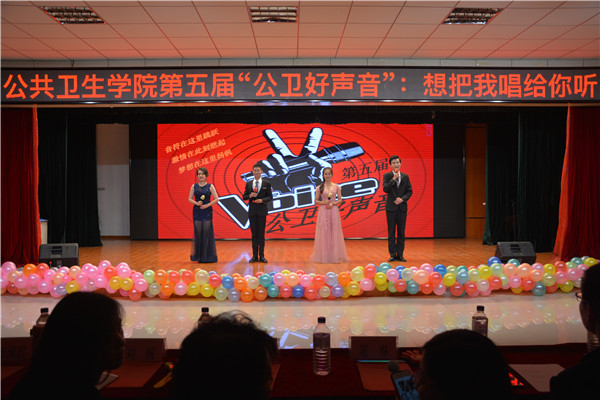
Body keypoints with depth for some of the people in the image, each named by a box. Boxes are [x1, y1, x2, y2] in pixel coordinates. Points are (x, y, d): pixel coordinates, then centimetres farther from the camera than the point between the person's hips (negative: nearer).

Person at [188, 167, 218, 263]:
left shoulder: (210, 186, 2)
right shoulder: (194, 186, 9)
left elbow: (216, 199, -2)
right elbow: (189, 199, 7)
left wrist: (207, 205, -13)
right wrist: (196, 203, -12)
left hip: (207, 212, -2)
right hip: (197, 212, 2)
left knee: (207, 232, -5)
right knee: (198, 232, -2)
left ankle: (208, 256, 2)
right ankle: (198, 256, 5)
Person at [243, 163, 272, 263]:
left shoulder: (266, 183, 2)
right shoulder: (248, 184, 8)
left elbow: (270, 197, 1)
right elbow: (244, 196, 9)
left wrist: (262, 200, -17)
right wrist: (250, 196, -12)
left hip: (262, 210, -2)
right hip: (252, 211, 2)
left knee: (261, 233, 1)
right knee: (254, 234, 5)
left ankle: (261, 256, 6)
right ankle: (254, 256, 9)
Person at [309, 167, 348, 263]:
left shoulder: (337, 187, 5)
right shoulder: (319, 187, 4)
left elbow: (340, 200, 5)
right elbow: (316, 201, 4)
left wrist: (333, 203, -12)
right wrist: (323, 202, -13)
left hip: (334, 211, 1)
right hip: (323, 211, 0)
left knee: (334, 232, -1)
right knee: (324, 232, -1)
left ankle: (335, 255, 7)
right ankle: (323, 256, 6)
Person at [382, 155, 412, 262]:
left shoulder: (405, 176, 9)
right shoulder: (387, 176, 1)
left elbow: (409, 191, 6)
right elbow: (385, 189, -12)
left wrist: (402, 199, -10)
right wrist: (393, 179, -19)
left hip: (402, 207, 2)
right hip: (391, 207, -2)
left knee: (401, 232, 4)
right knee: (391, 232, 1)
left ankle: (400, 254, 10)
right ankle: (392, 255, 7)